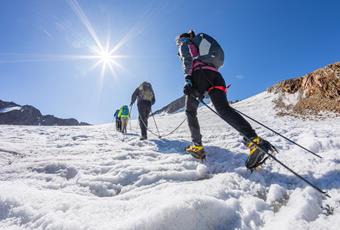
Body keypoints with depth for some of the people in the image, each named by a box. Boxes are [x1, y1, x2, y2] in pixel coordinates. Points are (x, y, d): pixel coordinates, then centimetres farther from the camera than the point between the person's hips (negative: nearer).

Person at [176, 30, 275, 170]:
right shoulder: (200, 44, 43)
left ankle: (197, 146, 2)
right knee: (223, 108, -16)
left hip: (200, 73, -5)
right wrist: (203, 91, 34)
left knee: (190, 111, 9)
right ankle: (253, 139, -38)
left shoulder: (184, 44, 22)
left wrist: (187, 79, -15)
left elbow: (187, 60, -1)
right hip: (215, 74, 6)